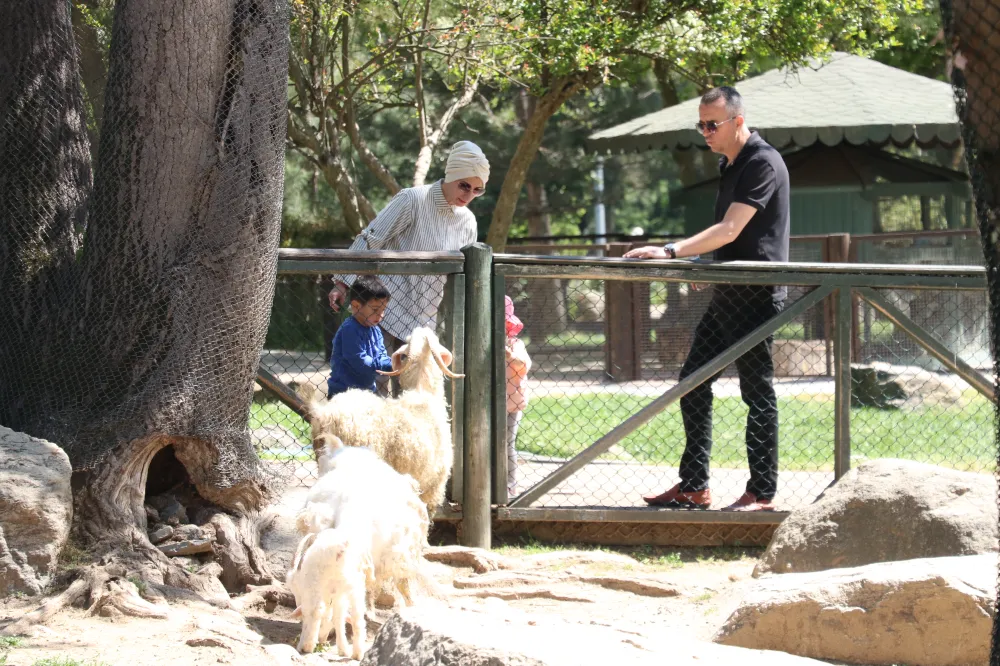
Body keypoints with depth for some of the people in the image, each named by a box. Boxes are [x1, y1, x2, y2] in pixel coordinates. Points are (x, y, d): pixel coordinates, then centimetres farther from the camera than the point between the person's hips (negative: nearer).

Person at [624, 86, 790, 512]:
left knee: (757, 392, -5)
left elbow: (730, 230, -23)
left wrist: (671, 252, -29)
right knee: (693, 382, 9)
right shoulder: (730, 164, 15)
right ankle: (693, 486, 14)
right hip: (727, 296, 10)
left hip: (756, 296, -10)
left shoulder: (762, 164, -15)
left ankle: (762, 493, -1)